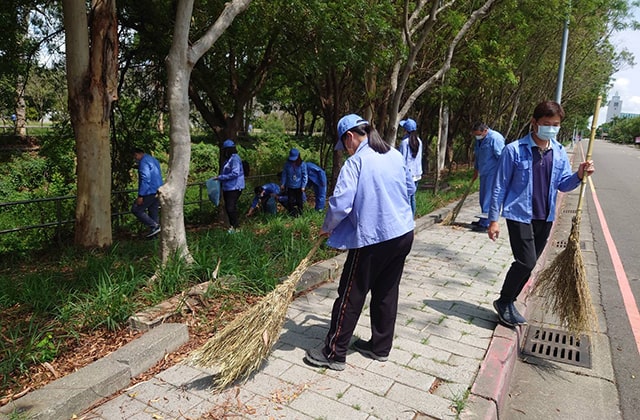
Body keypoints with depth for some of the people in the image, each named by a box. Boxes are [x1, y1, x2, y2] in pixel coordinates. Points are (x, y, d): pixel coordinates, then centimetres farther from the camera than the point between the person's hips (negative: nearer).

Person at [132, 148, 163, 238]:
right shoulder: (154, 160, 19)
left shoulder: (143, 162, -12)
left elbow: (145, 178, -21)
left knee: (136, 209, -1)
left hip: (150, 192, -9)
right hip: (158, 192, 9)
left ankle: (154, 226, -8)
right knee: (153, 212, 12)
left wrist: (140, 195, -21)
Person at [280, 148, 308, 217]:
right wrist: (282, 184, 4)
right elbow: (284, 174, 2)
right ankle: (292, 213, 20)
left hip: (299, 187, -1)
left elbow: (305, 176, -7)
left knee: (299, 200, 13)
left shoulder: (302, 165, -13)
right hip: (290, 186, 1)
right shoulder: (287, 164, -8)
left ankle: (299, 213, 29)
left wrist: (303, 186, -8)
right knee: (290, 201, 5)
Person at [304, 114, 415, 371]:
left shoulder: (356, 162, -15)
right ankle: (380, 347, 31)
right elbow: (410, 188, 19)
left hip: (371, 239, -7)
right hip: (403, 234, 7)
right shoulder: (395, 155, 6)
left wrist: (327, 228, -2)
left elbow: (340, 204, -20)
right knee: (387, 293, 18)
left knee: (351, 297, 4)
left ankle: (334, 353, 15)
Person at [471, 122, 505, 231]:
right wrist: (476, 172, 28)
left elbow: (501, 157, -18)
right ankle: (483, 221, 24)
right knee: (483, 199, 14)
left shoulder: (495, 138, -16)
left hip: (493, 173, -9)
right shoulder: (479, 140, 12)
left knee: (489, 199, -8)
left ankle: (485, 223, -4)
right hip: (484, 173, 9)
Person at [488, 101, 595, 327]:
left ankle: (508, 303, 29)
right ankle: (504, 302, 9)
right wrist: (493, 219, -10)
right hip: (519, 215, -6)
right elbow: (500, 186, -9)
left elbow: (563, 184, 9)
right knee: (526, 262, -13)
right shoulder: (514, 150, -11)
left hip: (545, 217, 6)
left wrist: (579, 175, -13)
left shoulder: (559, 152, 5)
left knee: (528, 265, 12)